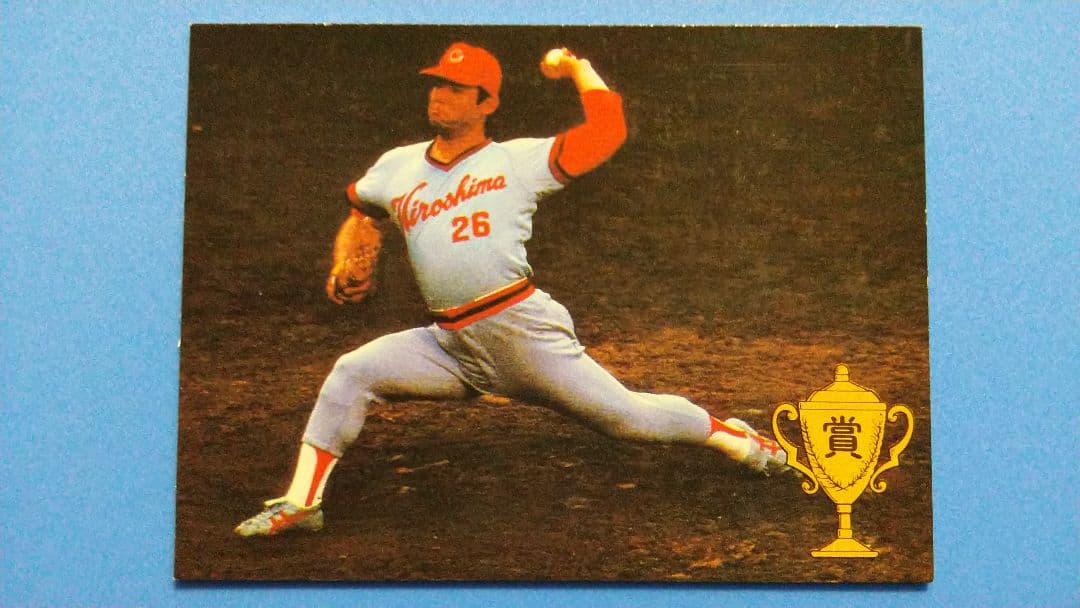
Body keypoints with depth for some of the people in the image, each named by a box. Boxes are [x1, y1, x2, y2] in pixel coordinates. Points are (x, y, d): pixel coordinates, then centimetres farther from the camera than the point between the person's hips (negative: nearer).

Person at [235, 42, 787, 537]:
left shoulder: (518, 160, 0)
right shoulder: (398, 167, 14)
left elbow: (608, 130, -7)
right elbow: (359, 215, 30)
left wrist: (576, 66, 4)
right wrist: (342, 270, 13)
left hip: (524, 330, -4)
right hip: (448, 345, 4)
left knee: (623, 415, -3)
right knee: (351, 373, -11)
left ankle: (734, 438, 21)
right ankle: (301, 501, -4)